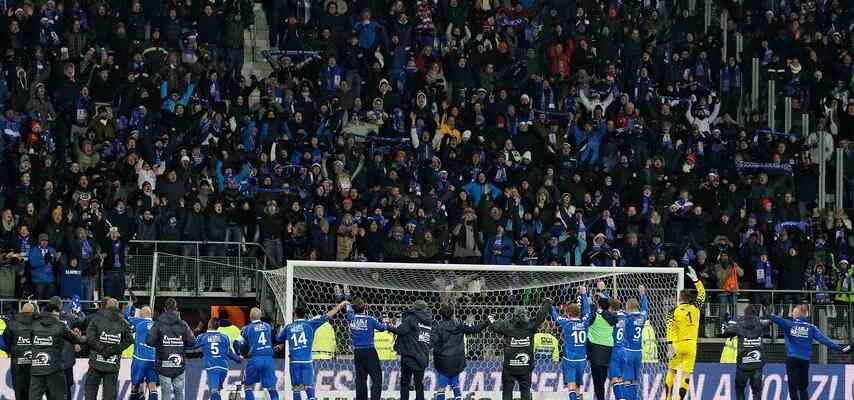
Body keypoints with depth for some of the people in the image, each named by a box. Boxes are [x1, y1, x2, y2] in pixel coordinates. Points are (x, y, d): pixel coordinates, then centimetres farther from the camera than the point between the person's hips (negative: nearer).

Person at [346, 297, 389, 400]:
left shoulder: (351, 318, 0)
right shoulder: (370, 319, -10)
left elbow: (349, 309, 22)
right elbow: (381, 327, 5)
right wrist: (385, 324, 27)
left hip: (357, 353, 5)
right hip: (369, 352, -5)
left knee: (360, 380, 11)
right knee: (377, 378, -4)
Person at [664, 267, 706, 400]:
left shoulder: (674, 312, -4)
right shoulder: (695, 308, 2)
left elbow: (670, 329, -13)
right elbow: (702, 293, 18)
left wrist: (670, 346, -15)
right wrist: (696, 280, 22)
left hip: (677, 344, -1)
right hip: (691, 345, 1)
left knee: (672, 370, 15)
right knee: (686, 374, 1)